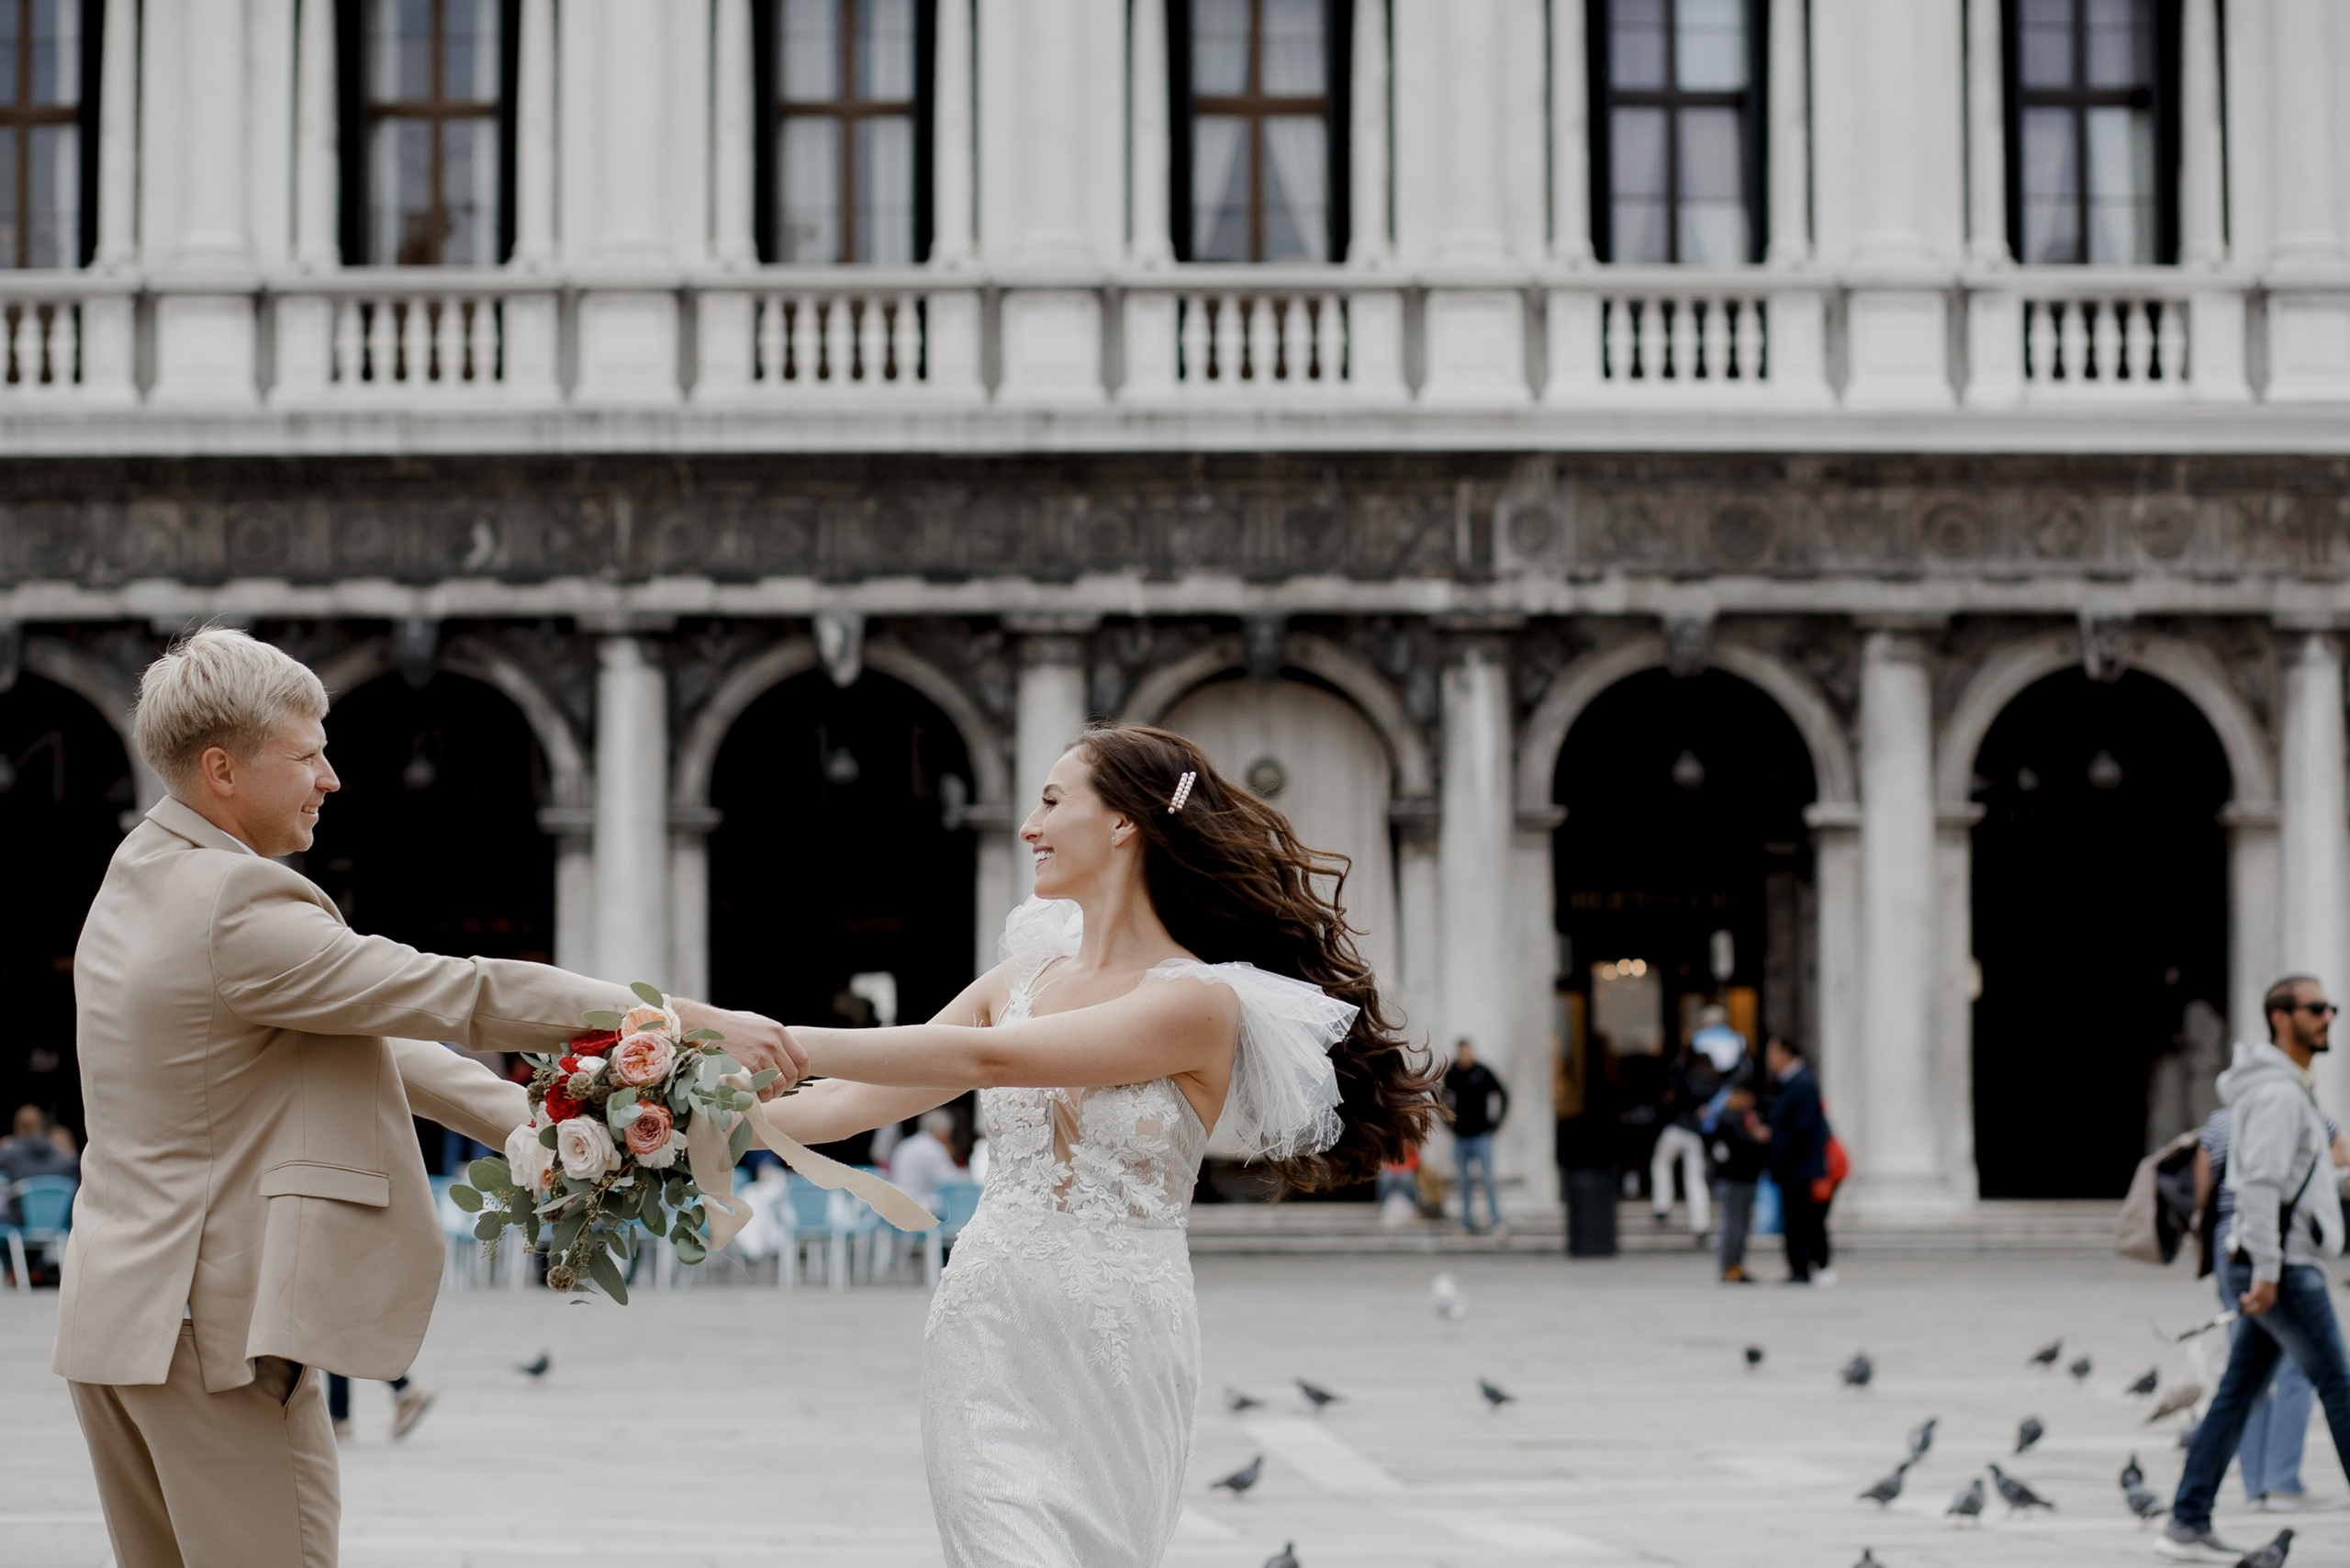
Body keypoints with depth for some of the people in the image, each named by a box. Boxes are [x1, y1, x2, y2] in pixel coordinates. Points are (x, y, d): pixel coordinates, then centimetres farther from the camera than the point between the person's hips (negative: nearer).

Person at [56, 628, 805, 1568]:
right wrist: (694, 1023, -16)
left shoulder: (144, 882, 13)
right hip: (213, 1326, -10)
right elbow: (461, 996, -19)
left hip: (113, 1314, 10)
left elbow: (356, 1032, 16)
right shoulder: (233, 907, -19)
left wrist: (525, 1121, 12)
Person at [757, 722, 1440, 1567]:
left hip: (1111, 1352, -4)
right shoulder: (1023, 978, 10)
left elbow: (988, 1058, -20)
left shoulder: (1199, 1001, -11)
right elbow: (857, 1102, 12)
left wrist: (785, 1041, -23)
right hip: (986, 1333, 4)